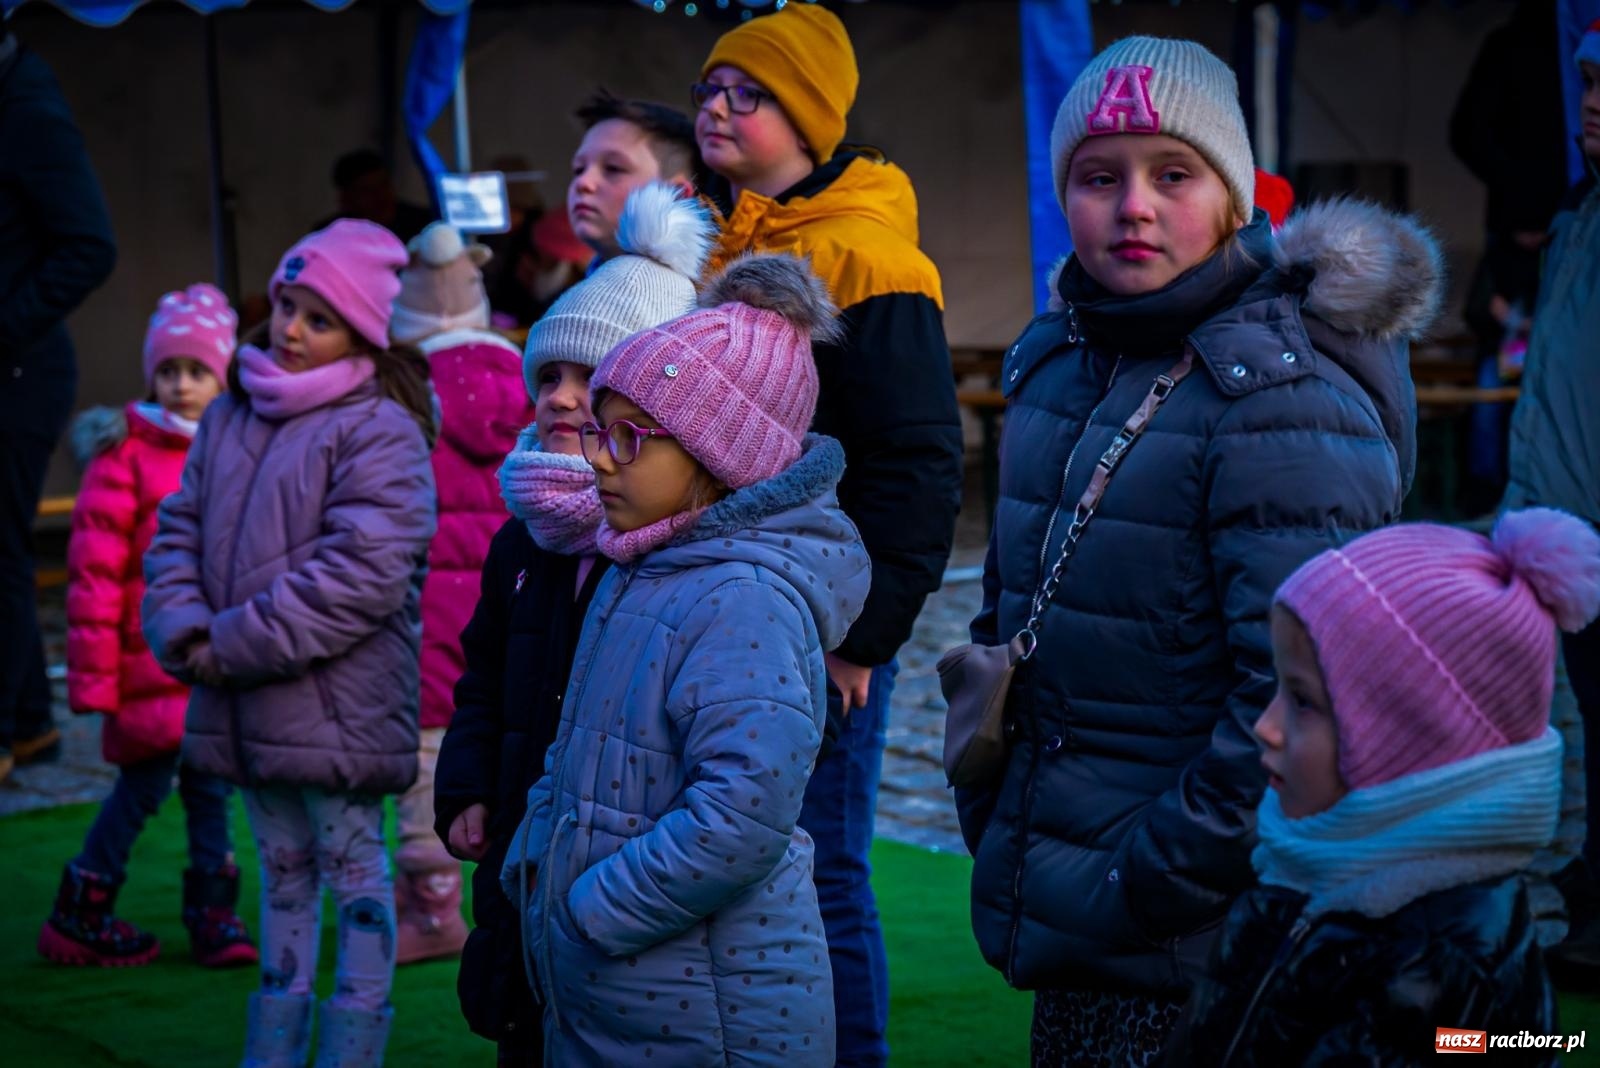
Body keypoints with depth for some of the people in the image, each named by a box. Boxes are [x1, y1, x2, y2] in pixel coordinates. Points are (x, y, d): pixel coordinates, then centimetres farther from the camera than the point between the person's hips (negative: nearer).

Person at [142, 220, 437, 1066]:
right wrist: (186, 632, -8)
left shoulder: (379, 432, -12)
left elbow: (362, 574, -21)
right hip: (246, 708, 7)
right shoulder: (230, 417, 10)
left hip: (336, 703, -7)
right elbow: (178, 533, 10)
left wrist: (238, 646, -18)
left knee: (353, 872, 4)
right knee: (282, 872, 18)